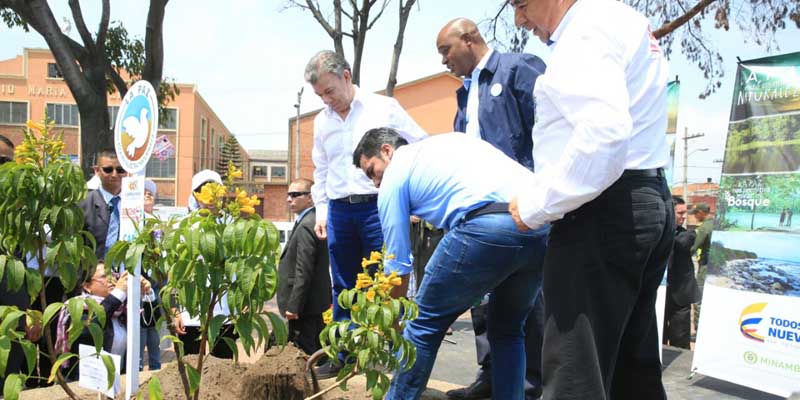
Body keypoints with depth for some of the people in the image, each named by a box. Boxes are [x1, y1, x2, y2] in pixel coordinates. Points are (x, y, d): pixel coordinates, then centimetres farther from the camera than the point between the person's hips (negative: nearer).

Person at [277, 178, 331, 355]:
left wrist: (293, 306, -19)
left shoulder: (306, 226, -18)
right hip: (315, 301, 10)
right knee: (318, 351, 17)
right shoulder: (314, 221, 13)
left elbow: (303, 272, -22)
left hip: (304, 304, -10)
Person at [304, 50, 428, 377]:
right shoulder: (322, 120, 14)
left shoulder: (384, 108, -2)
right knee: (344, 288, 11)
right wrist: (321, 208, 15)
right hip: (339, 211, 5)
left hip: (377, 206, -5)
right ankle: (344, 354, 21)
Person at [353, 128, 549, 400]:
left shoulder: (395, 175, 17)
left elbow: (398, 265, 18)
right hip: (545, 224, 7)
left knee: (425, 323, 13)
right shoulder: (449, 140, 35)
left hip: (487, 226, -6)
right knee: (507, 330, 25)